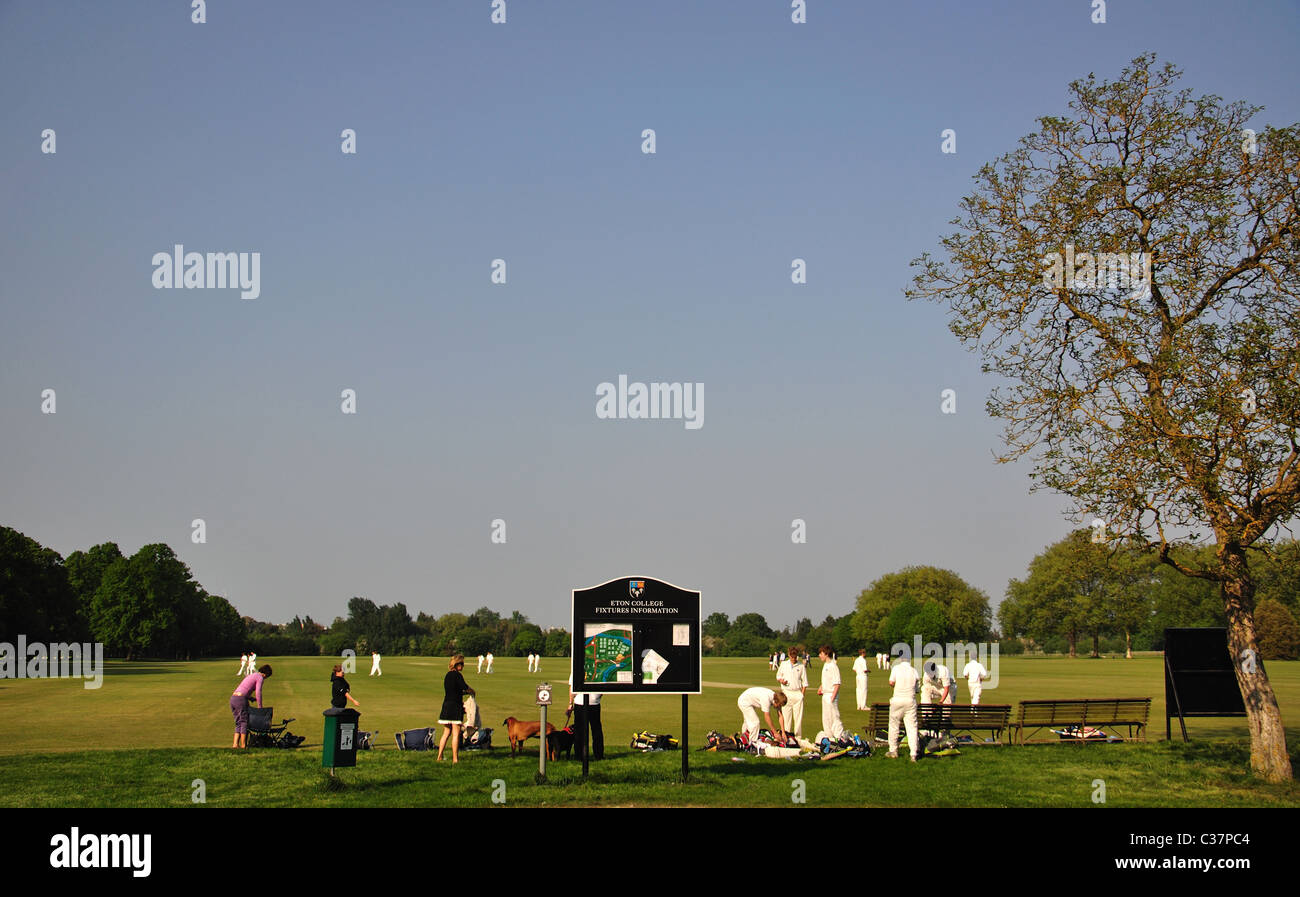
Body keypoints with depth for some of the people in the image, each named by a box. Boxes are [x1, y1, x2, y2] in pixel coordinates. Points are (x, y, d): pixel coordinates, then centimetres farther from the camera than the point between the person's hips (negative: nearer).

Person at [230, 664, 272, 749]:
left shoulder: (251, 675, 26)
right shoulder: (260, 678, -1)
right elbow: (258, 692, -11)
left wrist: (251, 698, 21)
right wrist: (260, 707, -5)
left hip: (233, 698, 8)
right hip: (241, 699, -8)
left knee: (238, 723, 12)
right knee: (244, 722, 0)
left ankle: (235, 744, 4)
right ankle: (243, 745, 0)